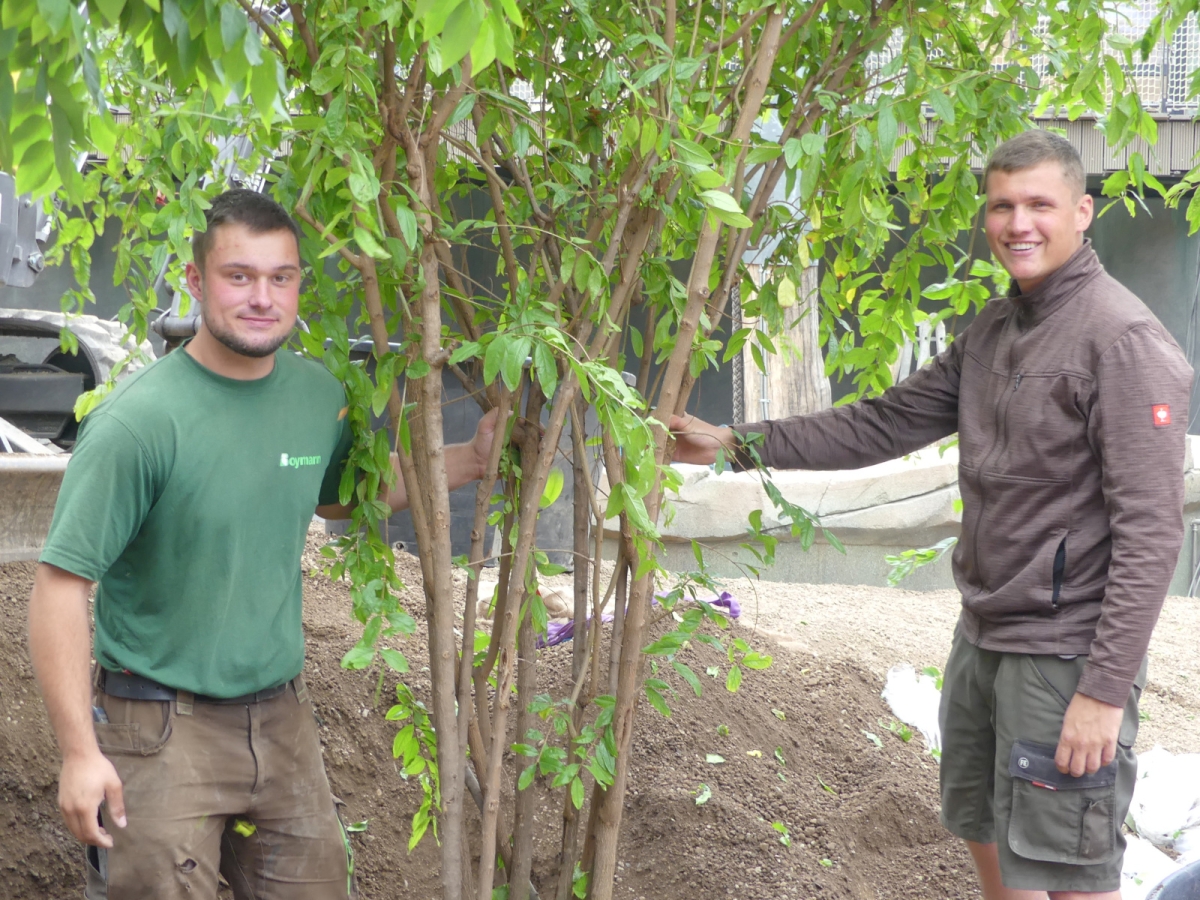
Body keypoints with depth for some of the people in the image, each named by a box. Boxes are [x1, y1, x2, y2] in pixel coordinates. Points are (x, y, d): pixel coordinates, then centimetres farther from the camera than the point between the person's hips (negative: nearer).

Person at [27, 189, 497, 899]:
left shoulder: (319, 395, 1)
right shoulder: (140, 420, -19)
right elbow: (63, 584, -18)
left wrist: (472, 460, 13)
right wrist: (80, 751, -20)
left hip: (281, 716, 6)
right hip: (162, 729, -6)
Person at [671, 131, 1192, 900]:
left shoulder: (1123, 340, -17)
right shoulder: (993, 331, 11)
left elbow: (1150, 532, -21)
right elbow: (884, 424, 16)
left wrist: (1107, 689, -24)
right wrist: (736, 444, 12)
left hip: (1065, 656, -9)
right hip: (984, 636, 9)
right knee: (987, 837, 19)